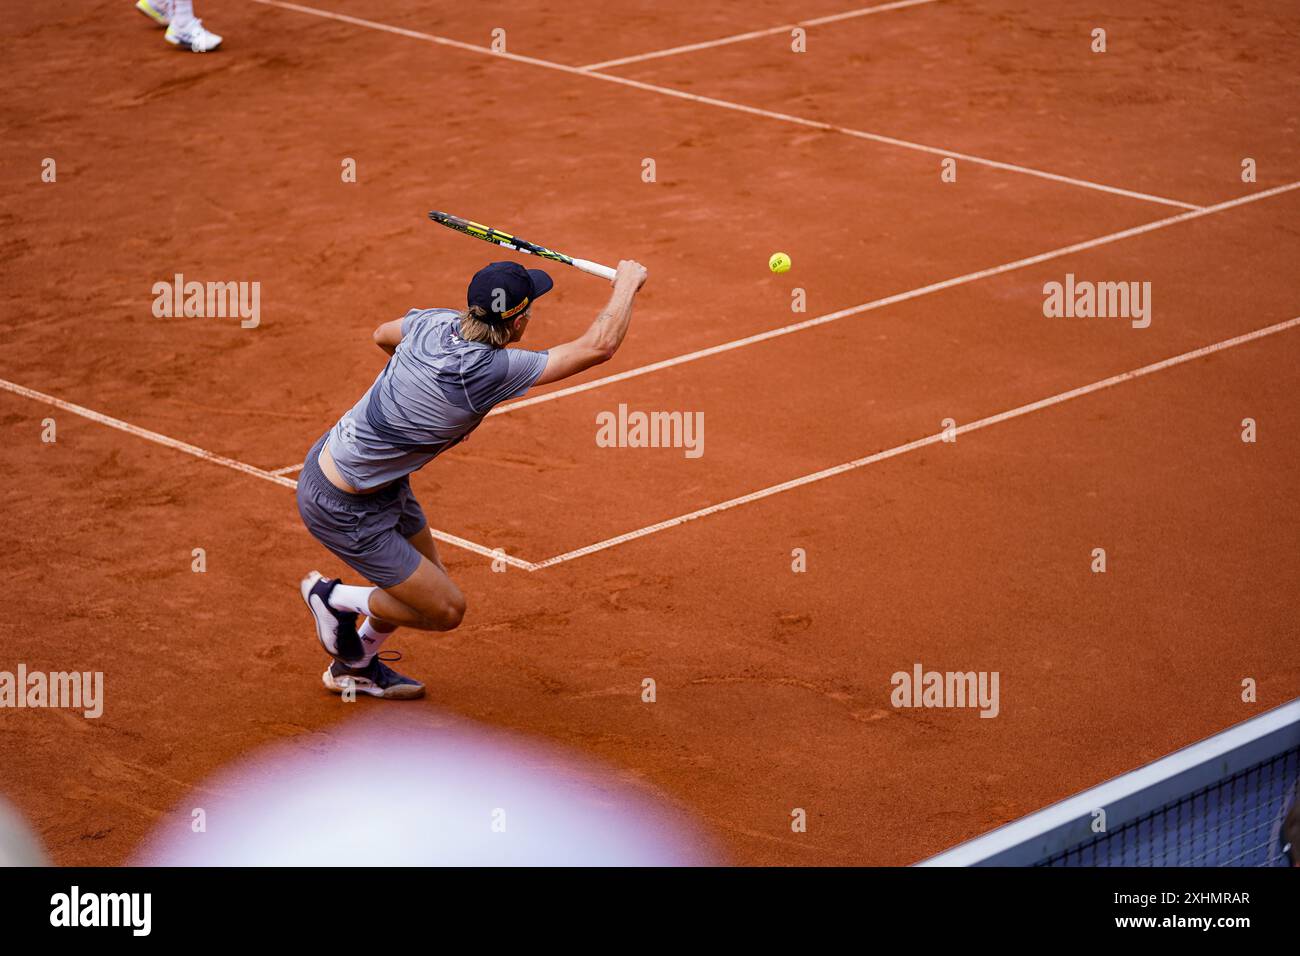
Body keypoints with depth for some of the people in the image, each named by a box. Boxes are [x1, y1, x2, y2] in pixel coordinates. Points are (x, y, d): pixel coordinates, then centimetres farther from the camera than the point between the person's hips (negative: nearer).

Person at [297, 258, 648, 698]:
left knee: (429, 581, 23)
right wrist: (626, 284, -14)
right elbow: (599, 346, -30)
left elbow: (383, 334, 15)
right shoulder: (490, 370, -33)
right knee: (445, 609, 1)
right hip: (344, 509, -9)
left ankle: (354, 666, 45)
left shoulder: (436, 322, -10)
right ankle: (333, 598, 19)